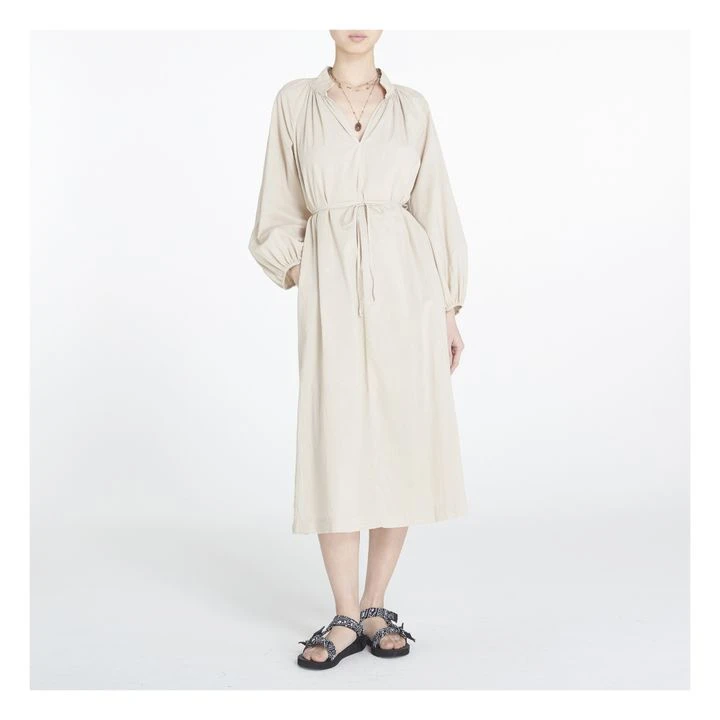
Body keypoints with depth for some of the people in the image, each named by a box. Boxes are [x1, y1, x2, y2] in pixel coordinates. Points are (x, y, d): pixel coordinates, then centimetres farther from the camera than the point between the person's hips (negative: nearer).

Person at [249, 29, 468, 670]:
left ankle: (376, 606, 15)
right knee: (336, 446, -4)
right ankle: (346, 618, 8)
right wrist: (294, 268, -5)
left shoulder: (411, 107, 11)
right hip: (332, 290, -1)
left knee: (403, 443, 1)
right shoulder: (296, 101, 9)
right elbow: (280, 210, 12)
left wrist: (450, 309, 5)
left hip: (406, 285, 1)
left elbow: (436, 208, 9)